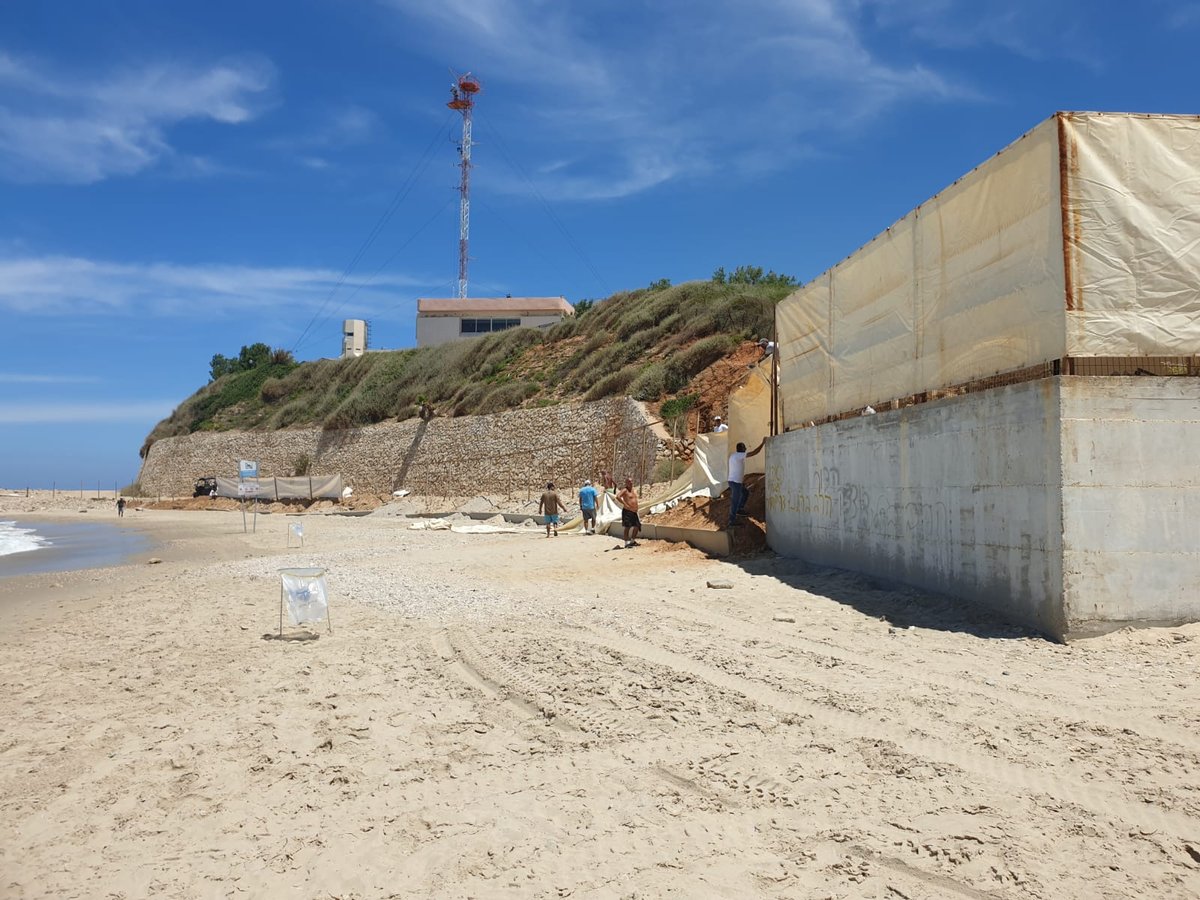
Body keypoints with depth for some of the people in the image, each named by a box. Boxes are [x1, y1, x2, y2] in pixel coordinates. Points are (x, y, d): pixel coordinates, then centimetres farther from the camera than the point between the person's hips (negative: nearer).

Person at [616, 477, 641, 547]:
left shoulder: (634, 490, 17)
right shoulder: (625, 490, -9)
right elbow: (618, 497, -25)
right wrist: (625, 504, -22)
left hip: (634, 512, 9)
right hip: (627, 511, -9)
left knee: (637, 526, 12)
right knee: (627, 527, -7)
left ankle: (632, 541, 26)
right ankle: (627, 543, -2)